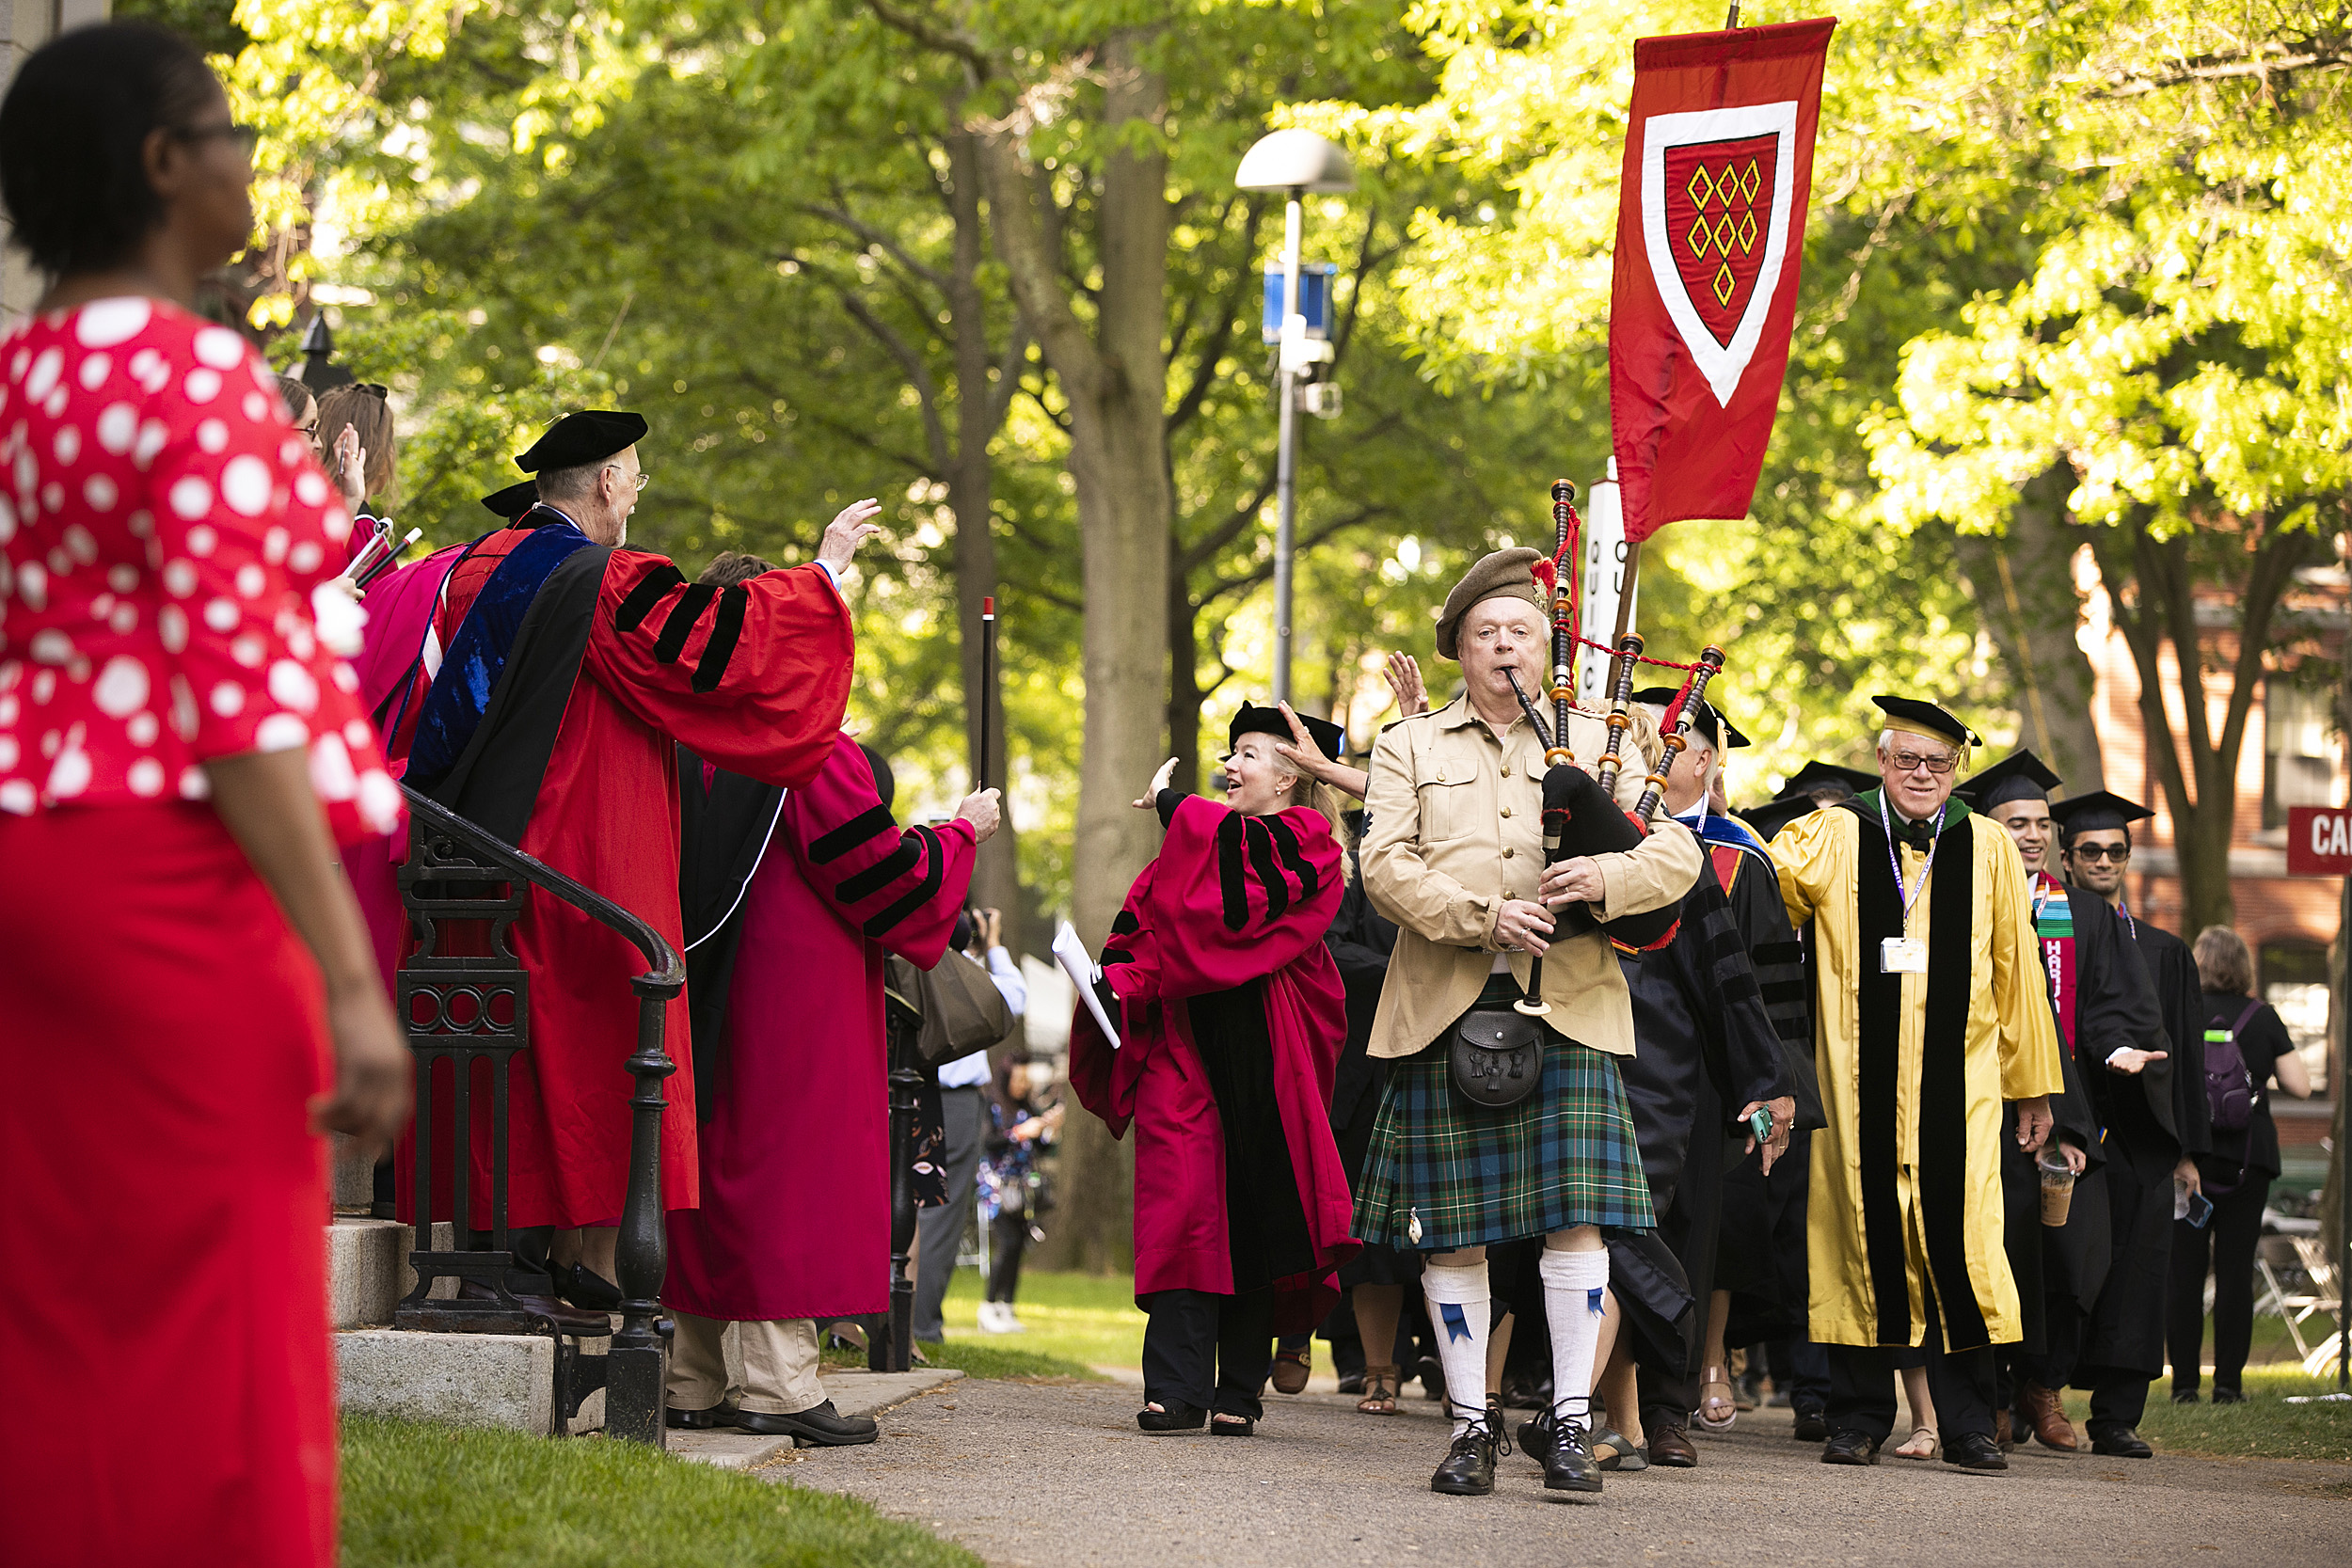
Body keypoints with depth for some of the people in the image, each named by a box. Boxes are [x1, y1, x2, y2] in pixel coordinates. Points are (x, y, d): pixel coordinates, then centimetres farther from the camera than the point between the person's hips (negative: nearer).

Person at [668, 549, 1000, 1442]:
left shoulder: (683, 746, 7)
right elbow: (881, 872, -13)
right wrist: (961, 833, 3)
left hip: (708, 996, 7)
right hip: (797, 993, -7)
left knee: (714, 1169, 11)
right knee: (787, 1168, -5)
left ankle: (693, 1383, 12)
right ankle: (780, 1384, -7)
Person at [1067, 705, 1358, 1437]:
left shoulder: (1305, 841, 5)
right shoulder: (1196, 841, 20)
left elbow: (1245, 866, -15)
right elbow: (1142, 924, 12)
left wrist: (1169, 803, -1)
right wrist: (1115, 984, -7)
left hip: (1263, 1054, -3)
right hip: (1187, 1047, 3)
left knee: (1255, 1209, -2)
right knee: (1186, 1202, -9)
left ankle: (1241, 1389, 5)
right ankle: (1178, 1391, -14)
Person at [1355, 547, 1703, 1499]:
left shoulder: (1596, 745, 15)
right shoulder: (1409, 747, 13)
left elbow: (1677, 853, 5)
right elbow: (1385, 865, -1)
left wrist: (1604, 878, -16)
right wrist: (1482, 916, -15)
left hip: (1567, 1011, 0)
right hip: (1444, 1014, 0)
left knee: (1576, 1218, -8)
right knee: (1452, 1232, 1)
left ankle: (1569, 1423, -3)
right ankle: (1471, 1427, 9)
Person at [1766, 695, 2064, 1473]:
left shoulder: (1989, 850, 9)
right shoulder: (1832, 839, 6)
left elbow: (2016, 972, 12)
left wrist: (2033, 1085, 14)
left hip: (1956, 1084, 0)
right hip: (1860, 1081, 0)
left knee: (1959, 1241, -5)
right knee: (1863, 1238, 1)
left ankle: (1968, 1424, 3)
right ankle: (1858, 1420, 10)